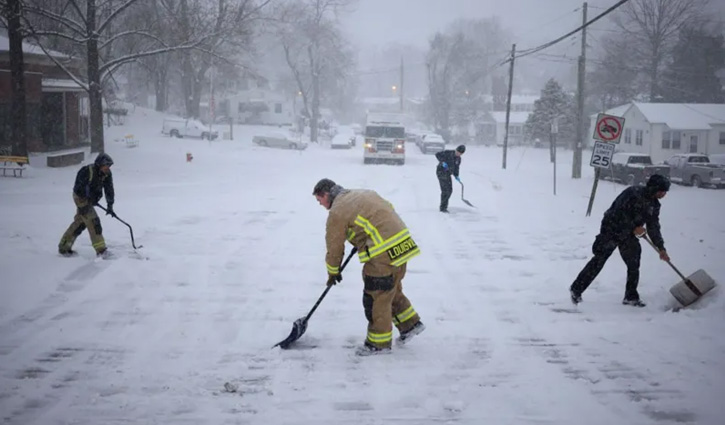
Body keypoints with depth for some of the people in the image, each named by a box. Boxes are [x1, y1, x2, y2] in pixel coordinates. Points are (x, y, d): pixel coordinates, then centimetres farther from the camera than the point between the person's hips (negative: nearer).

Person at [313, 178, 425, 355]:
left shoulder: (337, 212, -7)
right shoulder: (361, 193, 17)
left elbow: (334, 247, 1)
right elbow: (388, 208, 25)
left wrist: (333, 272, 18)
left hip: (383, 254, -9)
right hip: (403, 245, 9)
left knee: (376, 297, 3)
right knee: (393, 290, 24)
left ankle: (379, 343, 14)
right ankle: (410, 323, 32)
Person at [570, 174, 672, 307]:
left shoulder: (654, 204, 3)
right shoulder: (633, 193, -21)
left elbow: (653, 227, 11)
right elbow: (619, 214, -25)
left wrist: (661, 248, 9)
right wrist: (634, 228, -20)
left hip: (628, 236, 8)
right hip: (612, 230, -8)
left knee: (634, 264, 4)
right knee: (599, 260, -7)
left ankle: (631, 297, 17)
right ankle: (576, 289, 1)